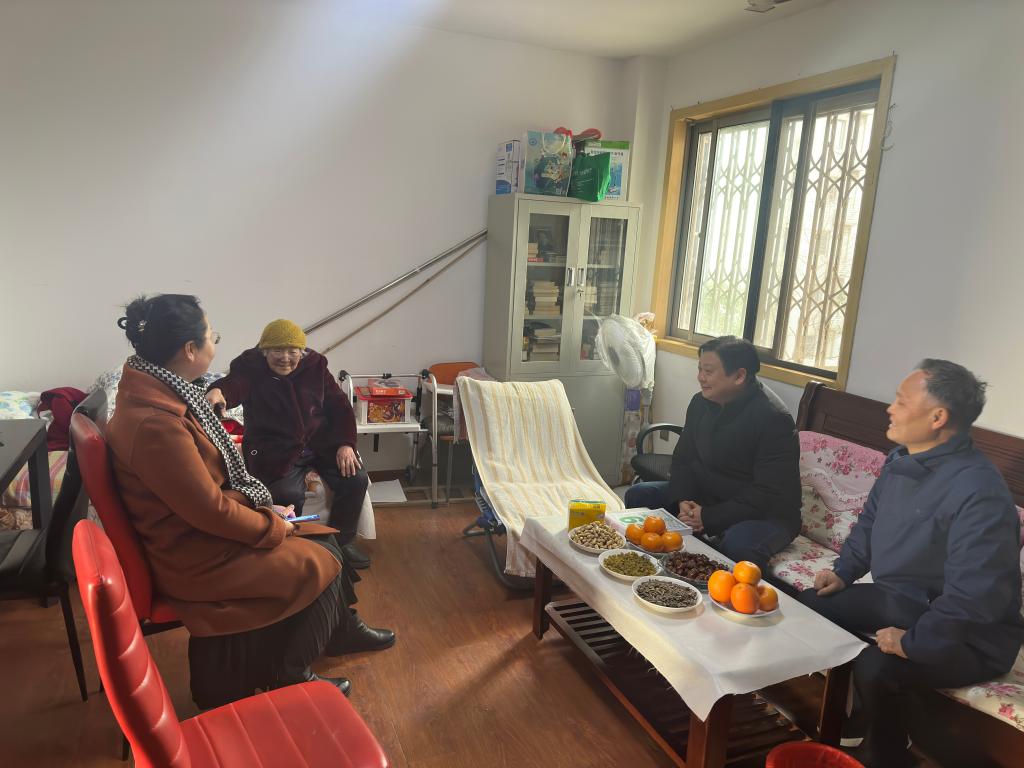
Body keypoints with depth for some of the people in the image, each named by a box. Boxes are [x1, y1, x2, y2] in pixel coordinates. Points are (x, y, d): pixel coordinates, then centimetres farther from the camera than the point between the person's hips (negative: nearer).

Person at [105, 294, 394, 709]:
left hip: (196, 527, 9)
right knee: (320, 565, -2)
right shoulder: (155, 424, -31)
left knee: (321, 541, 11)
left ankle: (341, 628, 34)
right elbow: (211, 510, -25)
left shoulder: (154, 390, 1)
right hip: (194, 557, -9)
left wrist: (262, 507, 4)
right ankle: (286, 677, 20)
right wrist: (272, 526, -10)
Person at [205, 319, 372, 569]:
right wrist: (218, 391, -57)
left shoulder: (315, 367, 2)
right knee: (288, 494, -29)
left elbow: (339, 405, 4)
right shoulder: (250, 369, -8)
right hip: (275, 450, -3)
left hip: (321, 443, 4)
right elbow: (233, 385, -31)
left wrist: (345, 443, -10)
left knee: (356, 479, -16)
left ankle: (342, 540, 8)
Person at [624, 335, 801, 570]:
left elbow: (769, 493, -25)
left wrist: (709, 517, -25)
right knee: (637, 496, -2)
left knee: (738, 545, -39)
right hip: (703, 495, 7)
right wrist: (683, 500, -12)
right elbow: (683, 458, 8)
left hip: (766, 513, -7)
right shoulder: (701, 402, 1)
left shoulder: (773, 418, -22)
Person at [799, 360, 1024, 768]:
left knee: (875, 668, -32)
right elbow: (869, 522, 17)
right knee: (808, 607, 8)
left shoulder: (978, 491, -30)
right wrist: (844, 572, 8)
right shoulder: (901, 461, 0)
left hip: (966, 635, -9)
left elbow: (975, 598, -33)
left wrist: (913, 642, -27)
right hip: (898, 599, 9)